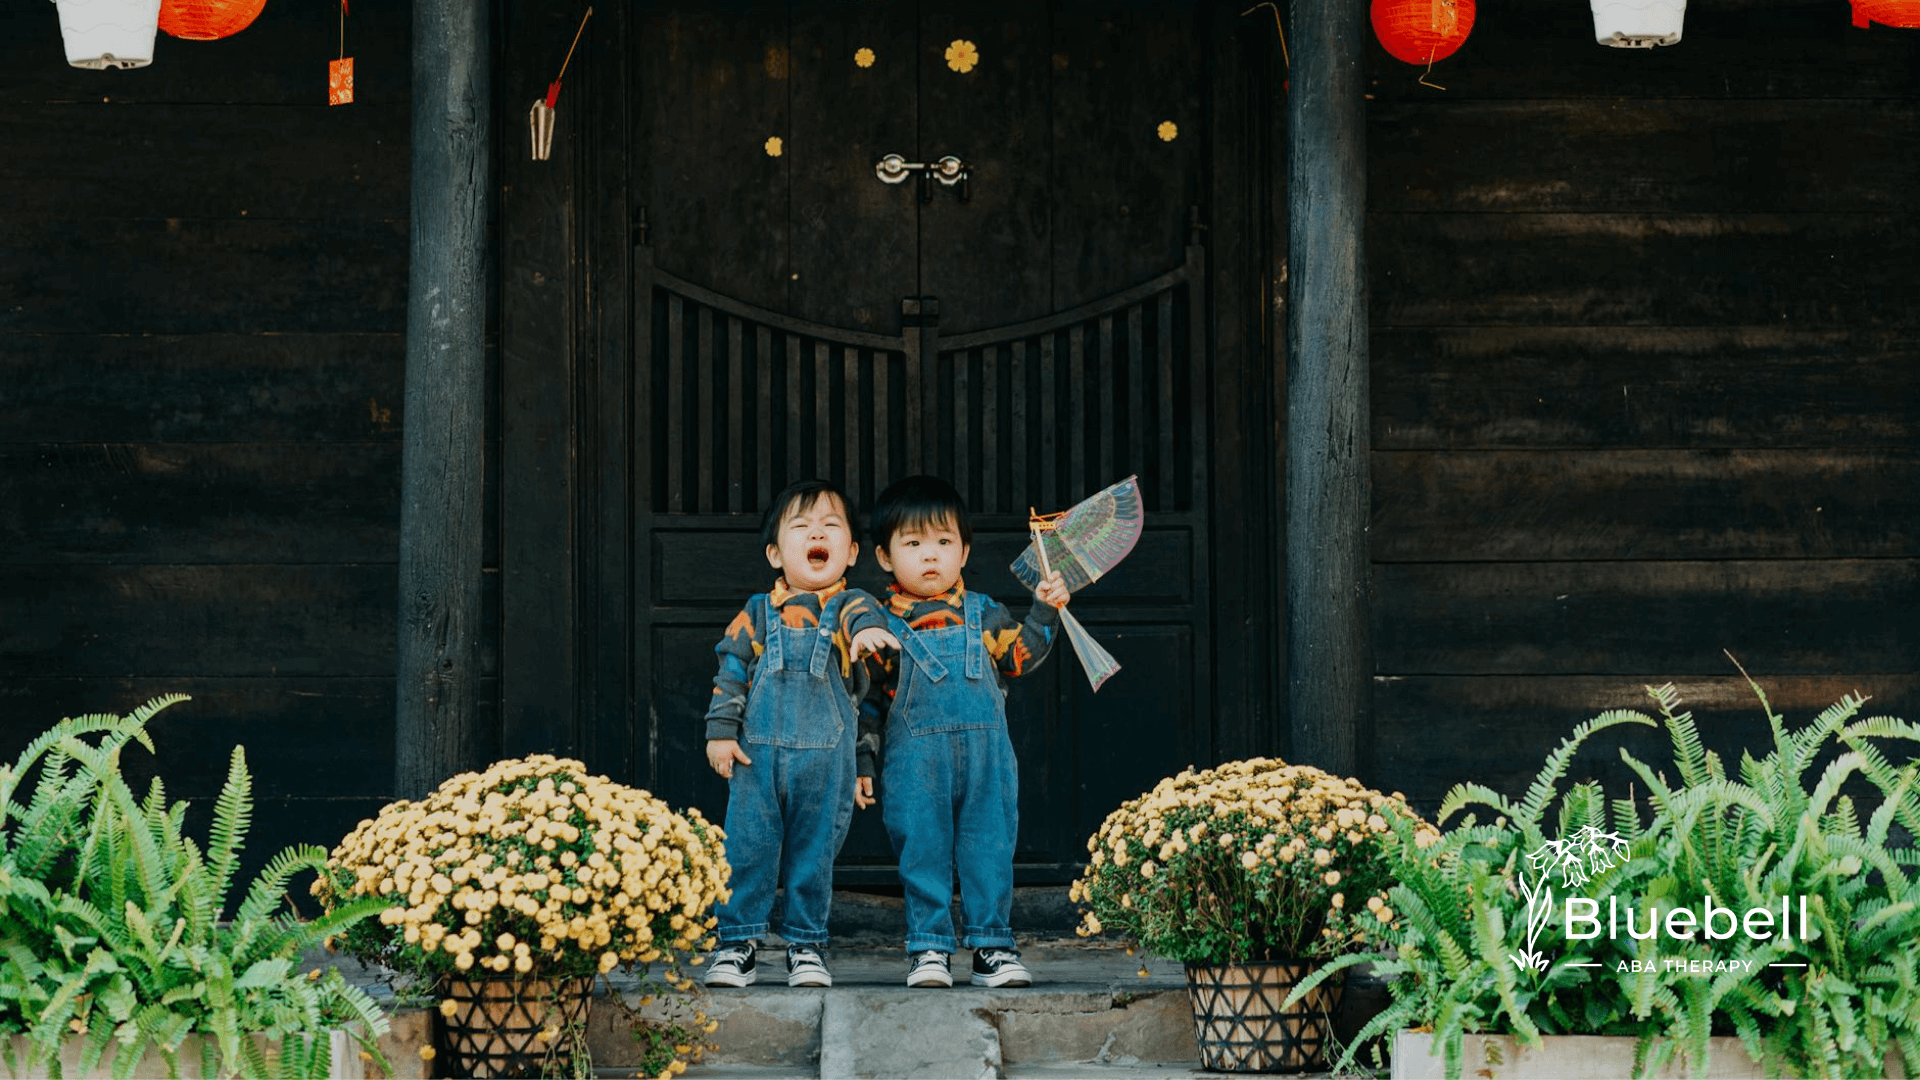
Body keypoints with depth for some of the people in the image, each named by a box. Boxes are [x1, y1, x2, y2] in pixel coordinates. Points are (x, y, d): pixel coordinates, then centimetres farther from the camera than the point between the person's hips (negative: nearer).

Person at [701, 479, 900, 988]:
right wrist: (721, 731, 2)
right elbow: (731, 671, 10)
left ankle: (806, 944, 19)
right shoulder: (757, 613, 9)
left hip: (826, 760, -1)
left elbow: (867, 617, -19)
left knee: (813, 854, 6)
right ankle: (737, 944, 9)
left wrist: (870, 630, -43)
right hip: (757, 755, 1)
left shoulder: (850, 607, 4)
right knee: (746, 849, -1)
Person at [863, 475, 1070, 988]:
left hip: (987, 764, 2)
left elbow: (1019, 657, 17)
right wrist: (860, 757, 0)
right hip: (914, 768, -2)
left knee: (989, 855, 3)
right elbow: (867, 699, 7)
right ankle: (929, 948, 9)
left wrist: (1045, 612, 8)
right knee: (922, 855, 1)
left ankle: (993, 945, 11)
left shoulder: (983, 614, 11)